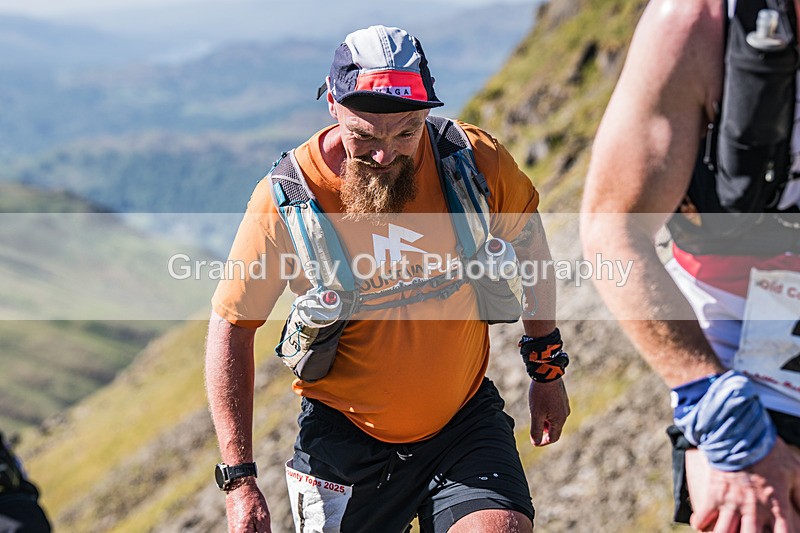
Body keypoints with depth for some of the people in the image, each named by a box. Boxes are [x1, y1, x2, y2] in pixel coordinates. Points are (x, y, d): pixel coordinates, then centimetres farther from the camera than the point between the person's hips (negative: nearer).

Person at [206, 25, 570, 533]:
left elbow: (528, 242, 8)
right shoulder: (286, 200, -18)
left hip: (465, 420, 1)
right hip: (347, 439, 0)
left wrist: (547, 366, 13)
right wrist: (239, 479, -11)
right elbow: (232, 328, -9)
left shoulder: (475, 161, -13)